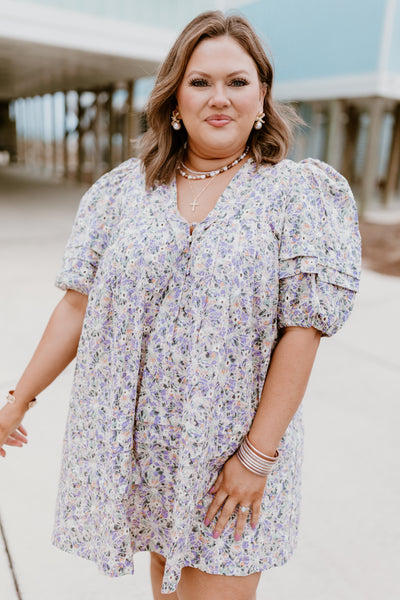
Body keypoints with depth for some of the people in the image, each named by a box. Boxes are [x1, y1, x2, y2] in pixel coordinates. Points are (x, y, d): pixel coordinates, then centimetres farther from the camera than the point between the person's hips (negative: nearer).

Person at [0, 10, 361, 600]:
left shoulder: (298, 194, -6)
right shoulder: (125, 188, 2)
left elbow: (301, 330, -11)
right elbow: (80, 305, 3)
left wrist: (258, 454, -13)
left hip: (235, 446, -2)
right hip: (134, 439, 3)